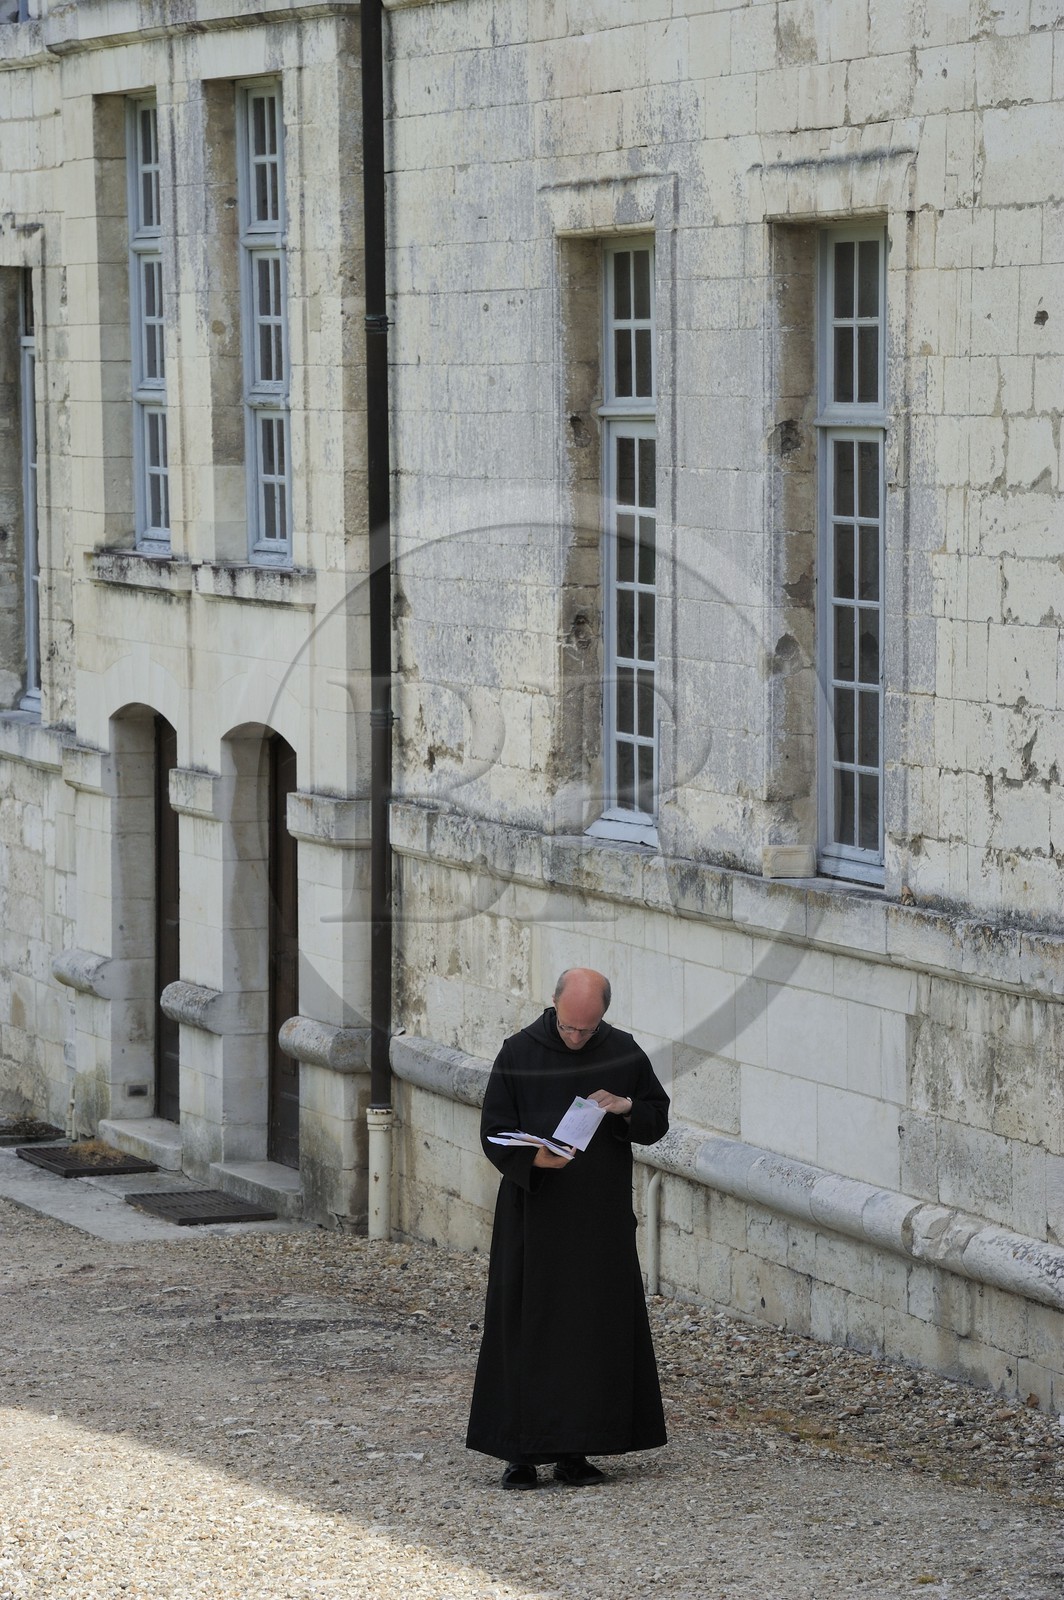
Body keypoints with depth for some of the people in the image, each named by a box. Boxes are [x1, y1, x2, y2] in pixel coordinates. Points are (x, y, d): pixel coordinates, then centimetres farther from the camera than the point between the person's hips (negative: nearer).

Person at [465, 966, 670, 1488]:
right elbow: (494, 1134, -3)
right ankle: (522, 1451, 3)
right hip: (534, 1215, -2)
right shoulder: (518, 1054, -3)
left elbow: (658, 1120, 10)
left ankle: (575, 1450, 10)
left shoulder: (624, 1054, 3)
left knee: (598, 1328, 3)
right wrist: (533, 1156, -23)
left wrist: (627, 1108, -11)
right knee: (527, 1328, -2)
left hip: (602, 1219, 2)